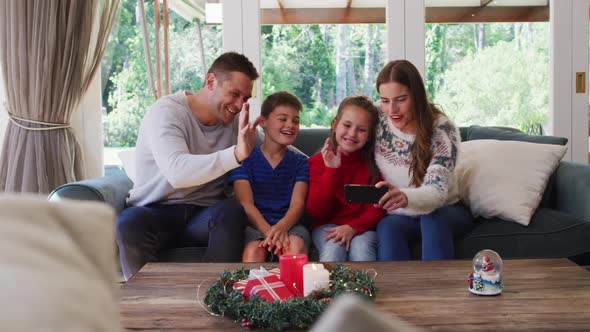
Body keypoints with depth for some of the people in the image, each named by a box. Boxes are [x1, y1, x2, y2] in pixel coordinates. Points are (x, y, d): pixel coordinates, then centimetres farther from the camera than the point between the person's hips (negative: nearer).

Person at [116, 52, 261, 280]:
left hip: (205, 218, 3)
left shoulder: (234, 121, 8)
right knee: (130, 221, -36)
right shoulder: (166, 112, -11)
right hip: (156, 212, -3)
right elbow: (177, 172, -29)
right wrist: (237, 154, -38)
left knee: (232, 210, -30)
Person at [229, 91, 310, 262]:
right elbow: (246, 204, -5)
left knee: (296, 247, -33)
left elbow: (297, 204, 0)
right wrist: (268, 231, -25)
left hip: (288, 224, 2)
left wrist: (281, 226, -25)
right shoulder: (245, 158, 7)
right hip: (255, 224, -1)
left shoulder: (300, 162, 14)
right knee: (254, 250, -35)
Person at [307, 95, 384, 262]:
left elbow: (376, 209, 0)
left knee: (361, 248, -31)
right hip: (327, 226, 0)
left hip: (362, 227, 1)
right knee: (333, 248, -31)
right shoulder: (318, 161, 2)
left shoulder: (373, 163, 3)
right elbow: (316, 212, -7)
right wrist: (331, 170, -15)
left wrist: (353, 227, -20)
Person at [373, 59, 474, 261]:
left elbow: (437, 192, -30)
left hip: (446, 212, -1)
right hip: (399, 216, 2)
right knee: (388, 228, -32)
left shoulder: (442, 130, -19)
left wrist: (406, 197, -53)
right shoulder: (377, 118, -9)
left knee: (433, 219, -35)